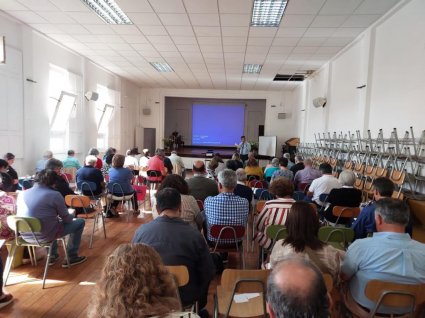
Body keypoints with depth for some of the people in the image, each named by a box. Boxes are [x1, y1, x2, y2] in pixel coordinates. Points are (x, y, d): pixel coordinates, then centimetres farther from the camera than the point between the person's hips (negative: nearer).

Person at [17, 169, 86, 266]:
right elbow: (66, 218, -6)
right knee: (80, 222, 11)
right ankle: (72, 258, 16)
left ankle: (52, 256, 37)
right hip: (44, 236, -7)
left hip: (26, 236, 7)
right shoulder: (54, 195, -14)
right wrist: (73, 218, 17)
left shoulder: (22, 194, 4)